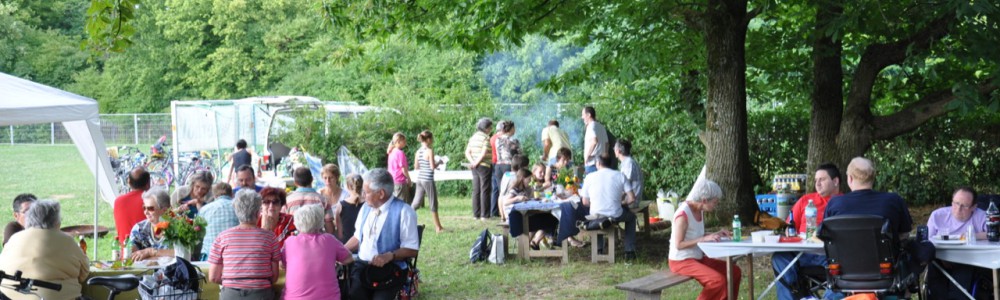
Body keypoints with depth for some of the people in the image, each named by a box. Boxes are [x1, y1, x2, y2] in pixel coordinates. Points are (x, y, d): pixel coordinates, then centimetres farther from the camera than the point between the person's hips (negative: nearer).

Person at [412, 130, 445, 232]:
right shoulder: (429, 151, -14)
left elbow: (416, 167, 10)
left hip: (419, 179, 7)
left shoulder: (418, 151, 6)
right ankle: (438, 227, 10)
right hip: (428, 180, -7)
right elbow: (432, 166, -16)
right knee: (433, 204, 3)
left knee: (416, 203, 14)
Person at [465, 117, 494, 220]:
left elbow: (467, 152, 8)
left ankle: (476, 214, 12)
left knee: (476, 190, 10)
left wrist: (472, 162, -3)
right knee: (485, 190, -2)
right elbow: (484, 153, -19)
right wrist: (477, 163, -10)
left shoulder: (473, 137, 12)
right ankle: (484, 215, -2)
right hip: (484, 166, -7)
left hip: (475, 167, 7)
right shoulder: (486, 138, -11)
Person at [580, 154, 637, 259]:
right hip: (615, 216, -1)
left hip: (596, 216, 1)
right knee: (631, 216, 31)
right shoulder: (620, 175, 0)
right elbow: (632, 198, -5)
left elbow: (585, 202, 4)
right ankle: (629, 251, 24)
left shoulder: (589, 177, 1)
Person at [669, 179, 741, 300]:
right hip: (681, 261, -9)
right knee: (718, 280, -25)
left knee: (734, 271, 3)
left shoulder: (700, 210, 3)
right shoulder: (683, 214, -24)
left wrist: (716, 234, -3)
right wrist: (704, 239, -28)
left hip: (697, 257, 9)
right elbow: (678, 244, -24)